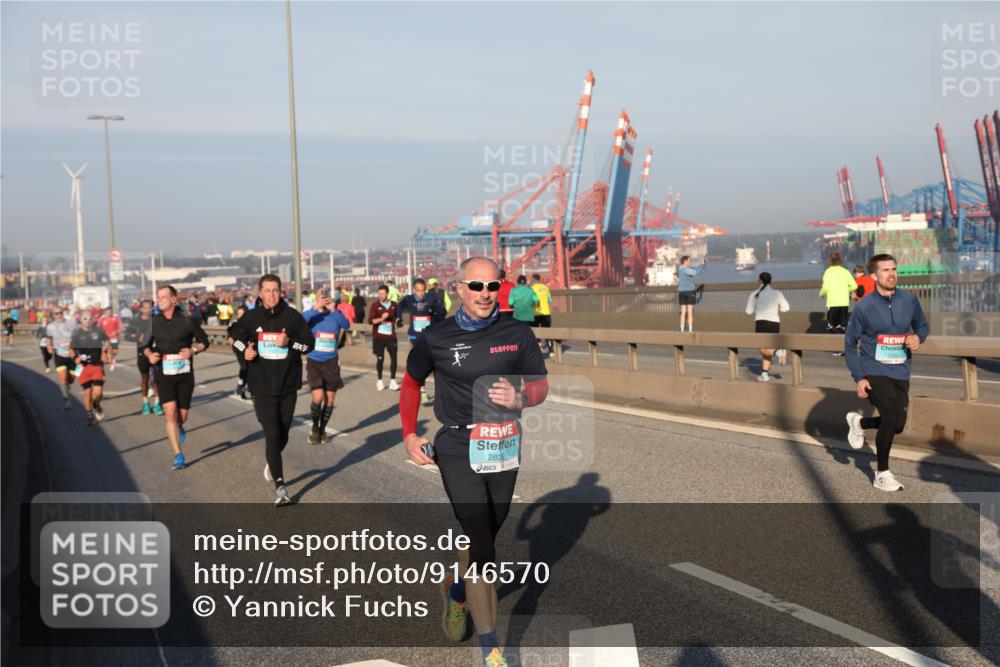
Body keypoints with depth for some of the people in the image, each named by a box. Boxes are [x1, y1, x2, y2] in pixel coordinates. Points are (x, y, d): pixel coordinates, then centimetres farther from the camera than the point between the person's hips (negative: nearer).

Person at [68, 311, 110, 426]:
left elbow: (107, 341, 19)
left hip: (97, 365, 0)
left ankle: (96, 405, 26)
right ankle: (90, 415, 20)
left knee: (98, 391, -10)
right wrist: (75, 357, -17)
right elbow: (71, 350, 1)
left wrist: (104, 351, 5)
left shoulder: (98, 330, 0)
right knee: (87, 392, 0)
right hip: (83, 366, 0)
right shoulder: (76, 333, -3)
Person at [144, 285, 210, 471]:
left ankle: (179, 427, 45)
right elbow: (146, 345, 14)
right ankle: (178, 456, -4)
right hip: (163, 374, 1)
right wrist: (149, 354, -8)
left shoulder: (187, 320, -3)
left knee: (182, 416, 6)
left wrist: (193, 350, -15)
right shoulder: (154, 322, 3)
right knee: (170, 413, -11)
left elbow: (203, 341, 5)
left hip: (185, 373, -1)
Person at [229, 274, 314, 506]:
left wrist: (290, 342, -19)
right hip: (262, 386, -1)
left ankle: (272, 463, 46)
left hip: (288, 385, 2)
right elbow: (235, 334, 17)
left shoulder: (292, 315, -3)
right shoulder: (251, 317, -1)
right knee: (272, 434, -11)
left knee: (283, 434, 15)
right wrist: (244, 350, -3)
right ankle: (280, 487, -11)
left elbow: (309, 342, -1)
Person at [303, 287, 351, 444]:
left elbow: (347, 325, -19)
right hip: (313, 362, -2)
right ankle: (314, 428, 11)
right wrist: (316, 308, -27)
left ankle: (322, 429, 28)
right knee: (318, 397, -14)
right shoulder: (311, 314, -3)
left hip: (331, 362, 2)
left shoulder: (336, 314, 1)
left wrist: (333, 310, -25)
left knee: (330, 399, 8)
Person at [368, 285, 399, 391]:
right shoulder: (375, 305, -3)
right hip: (379, 336, -2)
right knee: (380, 358, 4)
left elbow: (397, 316, 25)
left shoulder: (394, 305, 7)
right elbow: (370, 320, -13)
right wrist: (381, 319, -25)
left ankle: (392, 381, 5)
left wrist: (393, 321, 8)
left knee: (393, 357, -3)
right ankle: (379, 381, 17)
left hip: (391, 335, 2)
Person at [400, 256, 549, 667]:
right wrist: (409, 435, 2)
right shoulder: (436, 339, -3)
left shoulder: (518, 335, -1)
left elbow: (541, 386, 6)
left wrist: (520, 398, -17)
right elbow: (411, 383, 12)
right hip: (458, 452, -3)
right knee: (482, 547, -9)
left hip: (504, 452, 3)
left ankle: (455, 590, 49)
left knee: (482, 538, 18)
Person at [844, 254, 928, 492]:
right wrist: (858, 378, -8)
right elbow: (849, 345, -1)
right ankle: (882, 475, 0)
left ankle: (858, 422, 39)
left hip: (900, 373, 5)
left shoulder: (909, 300, 0)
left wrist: (918, 337, -8)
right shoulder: (864, 307, -9)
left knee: (897, 425, 7)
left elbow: (922, 325, 17)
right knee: (891, 417, -19)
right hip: (874, 373, -5)